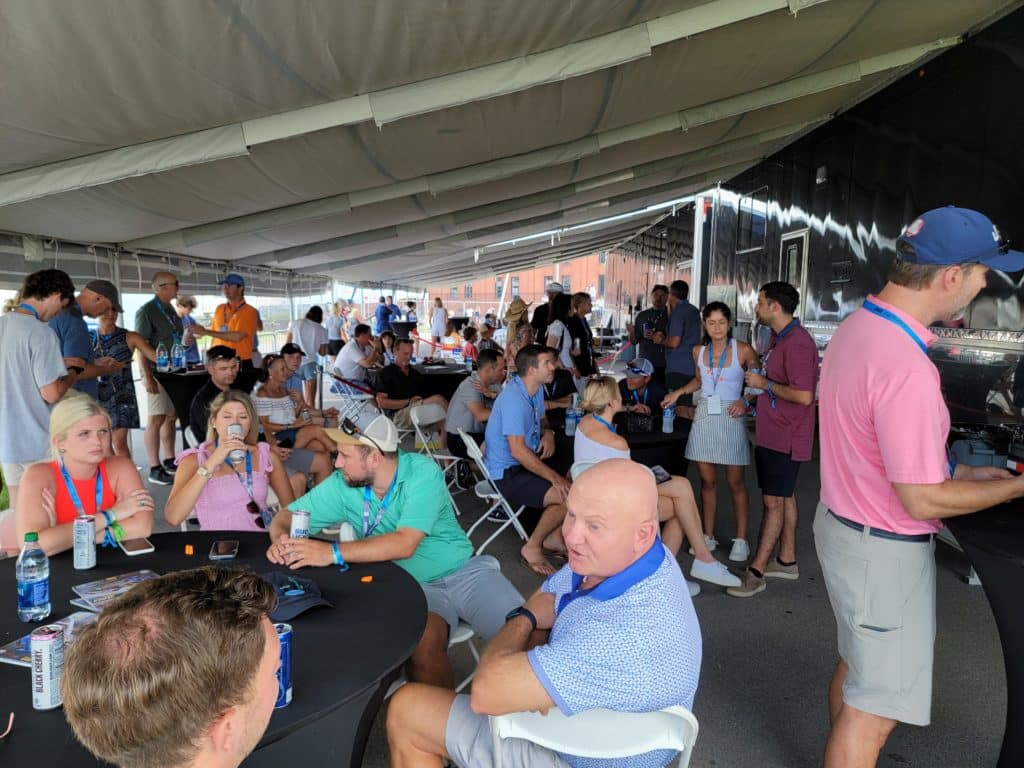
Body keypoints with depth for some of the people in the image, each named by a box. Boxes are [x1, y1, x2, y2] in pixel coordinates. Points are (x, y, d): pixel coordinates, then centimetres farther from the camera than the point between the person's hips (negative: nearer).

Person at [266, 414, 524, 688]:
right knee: (422, 644, -32)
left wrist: (333, 552, -32)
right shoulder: (342, 485, -4)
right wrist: (281, 539, -19)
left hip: (464, 572, -1)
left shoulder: (422, 472, -17)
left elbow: (404, 544, -27)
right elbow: (286, 516, 5)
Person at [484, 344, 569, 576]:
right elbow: (518, 451, -28)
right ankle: (532, 548, -4)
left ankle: (553, 537, 14)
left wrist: (548, 433, 1)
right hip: (507, 474, -10)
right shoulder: (514, 399, -25)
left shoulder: (537, 389, 6)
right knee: (568, 495, -21)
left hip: (527, 462, 10)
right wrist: (554, 477, -24)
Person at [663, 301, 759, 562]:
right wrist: (677, 393, 13)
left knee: (736, 483, 1)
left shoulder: (743, 350, -6)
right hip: (704, 416, 4)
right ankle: (708, 536, 18)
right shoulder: (699, 351, 6)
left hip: (730, 418, -3)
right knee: (707, 481, 7)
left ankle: (741, 540, 13)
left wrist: (746, 402, -14)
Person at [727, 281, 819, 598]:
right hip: (771, 433, 10)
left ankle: (756, 571, 3)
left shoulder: (797, 343, -21)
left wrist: (765, 384, -18)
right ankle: (786, 560, 29)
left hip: (785, 438, -10)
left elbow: (803, 395, -28)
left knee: (773, 501, -4)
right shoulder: (780, 339, 12)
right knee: (783, 497, 17)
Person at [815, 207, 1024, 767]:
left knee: (855, 666, 27)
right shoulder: (907, 368, -29)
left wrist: (953, 471, 12)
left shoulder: (855, 327, 1)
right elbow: (922, 501, -23)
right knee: (874, 708, 8)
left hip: (843, 523, 10)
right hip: (884, 550, -10)